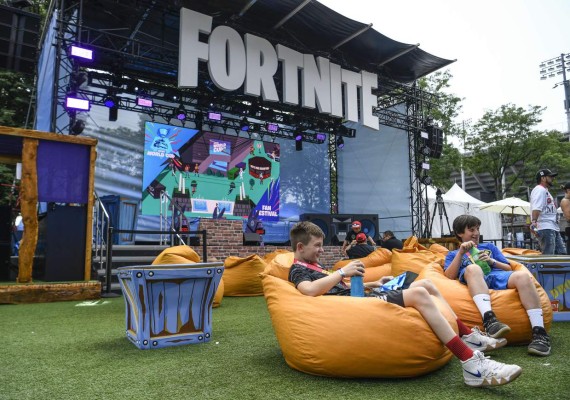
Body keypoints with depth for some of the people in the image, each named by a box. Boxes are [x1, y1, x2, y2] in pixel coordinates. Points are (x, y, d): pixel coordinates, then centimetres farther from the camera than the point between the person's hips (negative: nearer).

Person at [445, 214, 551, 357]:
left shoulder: (489, 246, 36)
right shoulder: (453, 254, 27)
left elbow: (509, 269, 25)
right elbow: (449, 277, 7)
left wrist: (492, 261, 6)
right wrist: (461, 252, 1)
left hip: (499, 276, 3)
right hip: (477, 281, -2)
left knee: (522, 275, -31)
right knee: (472, 268, -38)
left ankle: (539, 332, -38)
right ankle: (489, 319, -55)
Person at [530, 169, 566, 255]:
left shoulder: (545, 191, 25)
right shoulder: (539, 190, -8)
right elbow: (536, 208, -22)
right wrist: (534, 222, -34)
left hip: (553, 228, 11)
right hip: (545, 228, -11)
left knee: (562, 253, 10)